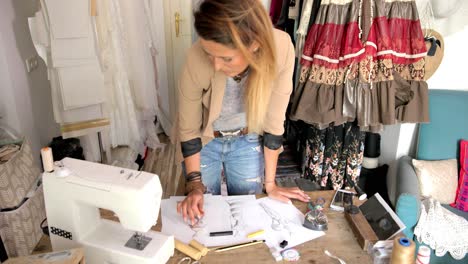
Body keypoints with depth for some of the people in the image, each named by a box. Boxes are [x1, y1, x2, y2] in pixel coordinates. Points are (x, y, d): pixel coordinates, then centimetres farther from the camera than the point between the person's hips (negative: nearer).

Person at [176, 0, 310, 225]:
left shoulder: (281, 48, -32)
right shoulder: (197, 59, -35)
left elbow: (273, 121, -18)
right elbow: (188, 129, -17)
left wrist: (270, 184, -10)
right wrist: (194, 184, -16)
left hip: (248, 141, 1)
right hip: (204, 141, -1)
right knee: (203, 213, 15)